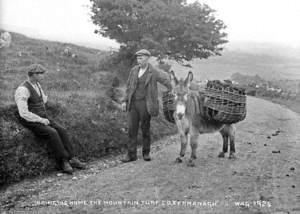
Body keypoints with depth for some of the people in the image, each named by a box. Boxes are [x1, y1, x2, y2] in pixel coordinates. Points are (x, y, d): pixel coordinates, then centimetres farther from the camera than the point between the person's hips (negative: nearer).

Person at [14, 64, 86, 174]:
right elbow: (23, 113, -23)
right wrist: (41, 120, -19)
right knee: (52, 133, -28)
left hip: (43, 118, 8)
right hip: (31, 122, -7)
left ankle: (71, 159, -15)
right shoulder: (23, 90, -18)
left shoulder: (37, 85, 9)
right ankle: (63, 161, -18)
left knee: (61, 130, -14)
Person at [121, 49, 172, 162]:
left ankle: (146, 153, 18)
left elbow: (167, 81, -4)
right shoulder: (133, 70, 9)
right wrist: (125, 101, 8)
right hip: (133, 103, 4)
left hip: (145, 104, -4)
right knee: (132, 129, 2)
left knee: (145, 129, 4)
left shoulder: (154, 73, -4)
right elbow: (128, 86, 14)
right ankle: (131, 154, 7)